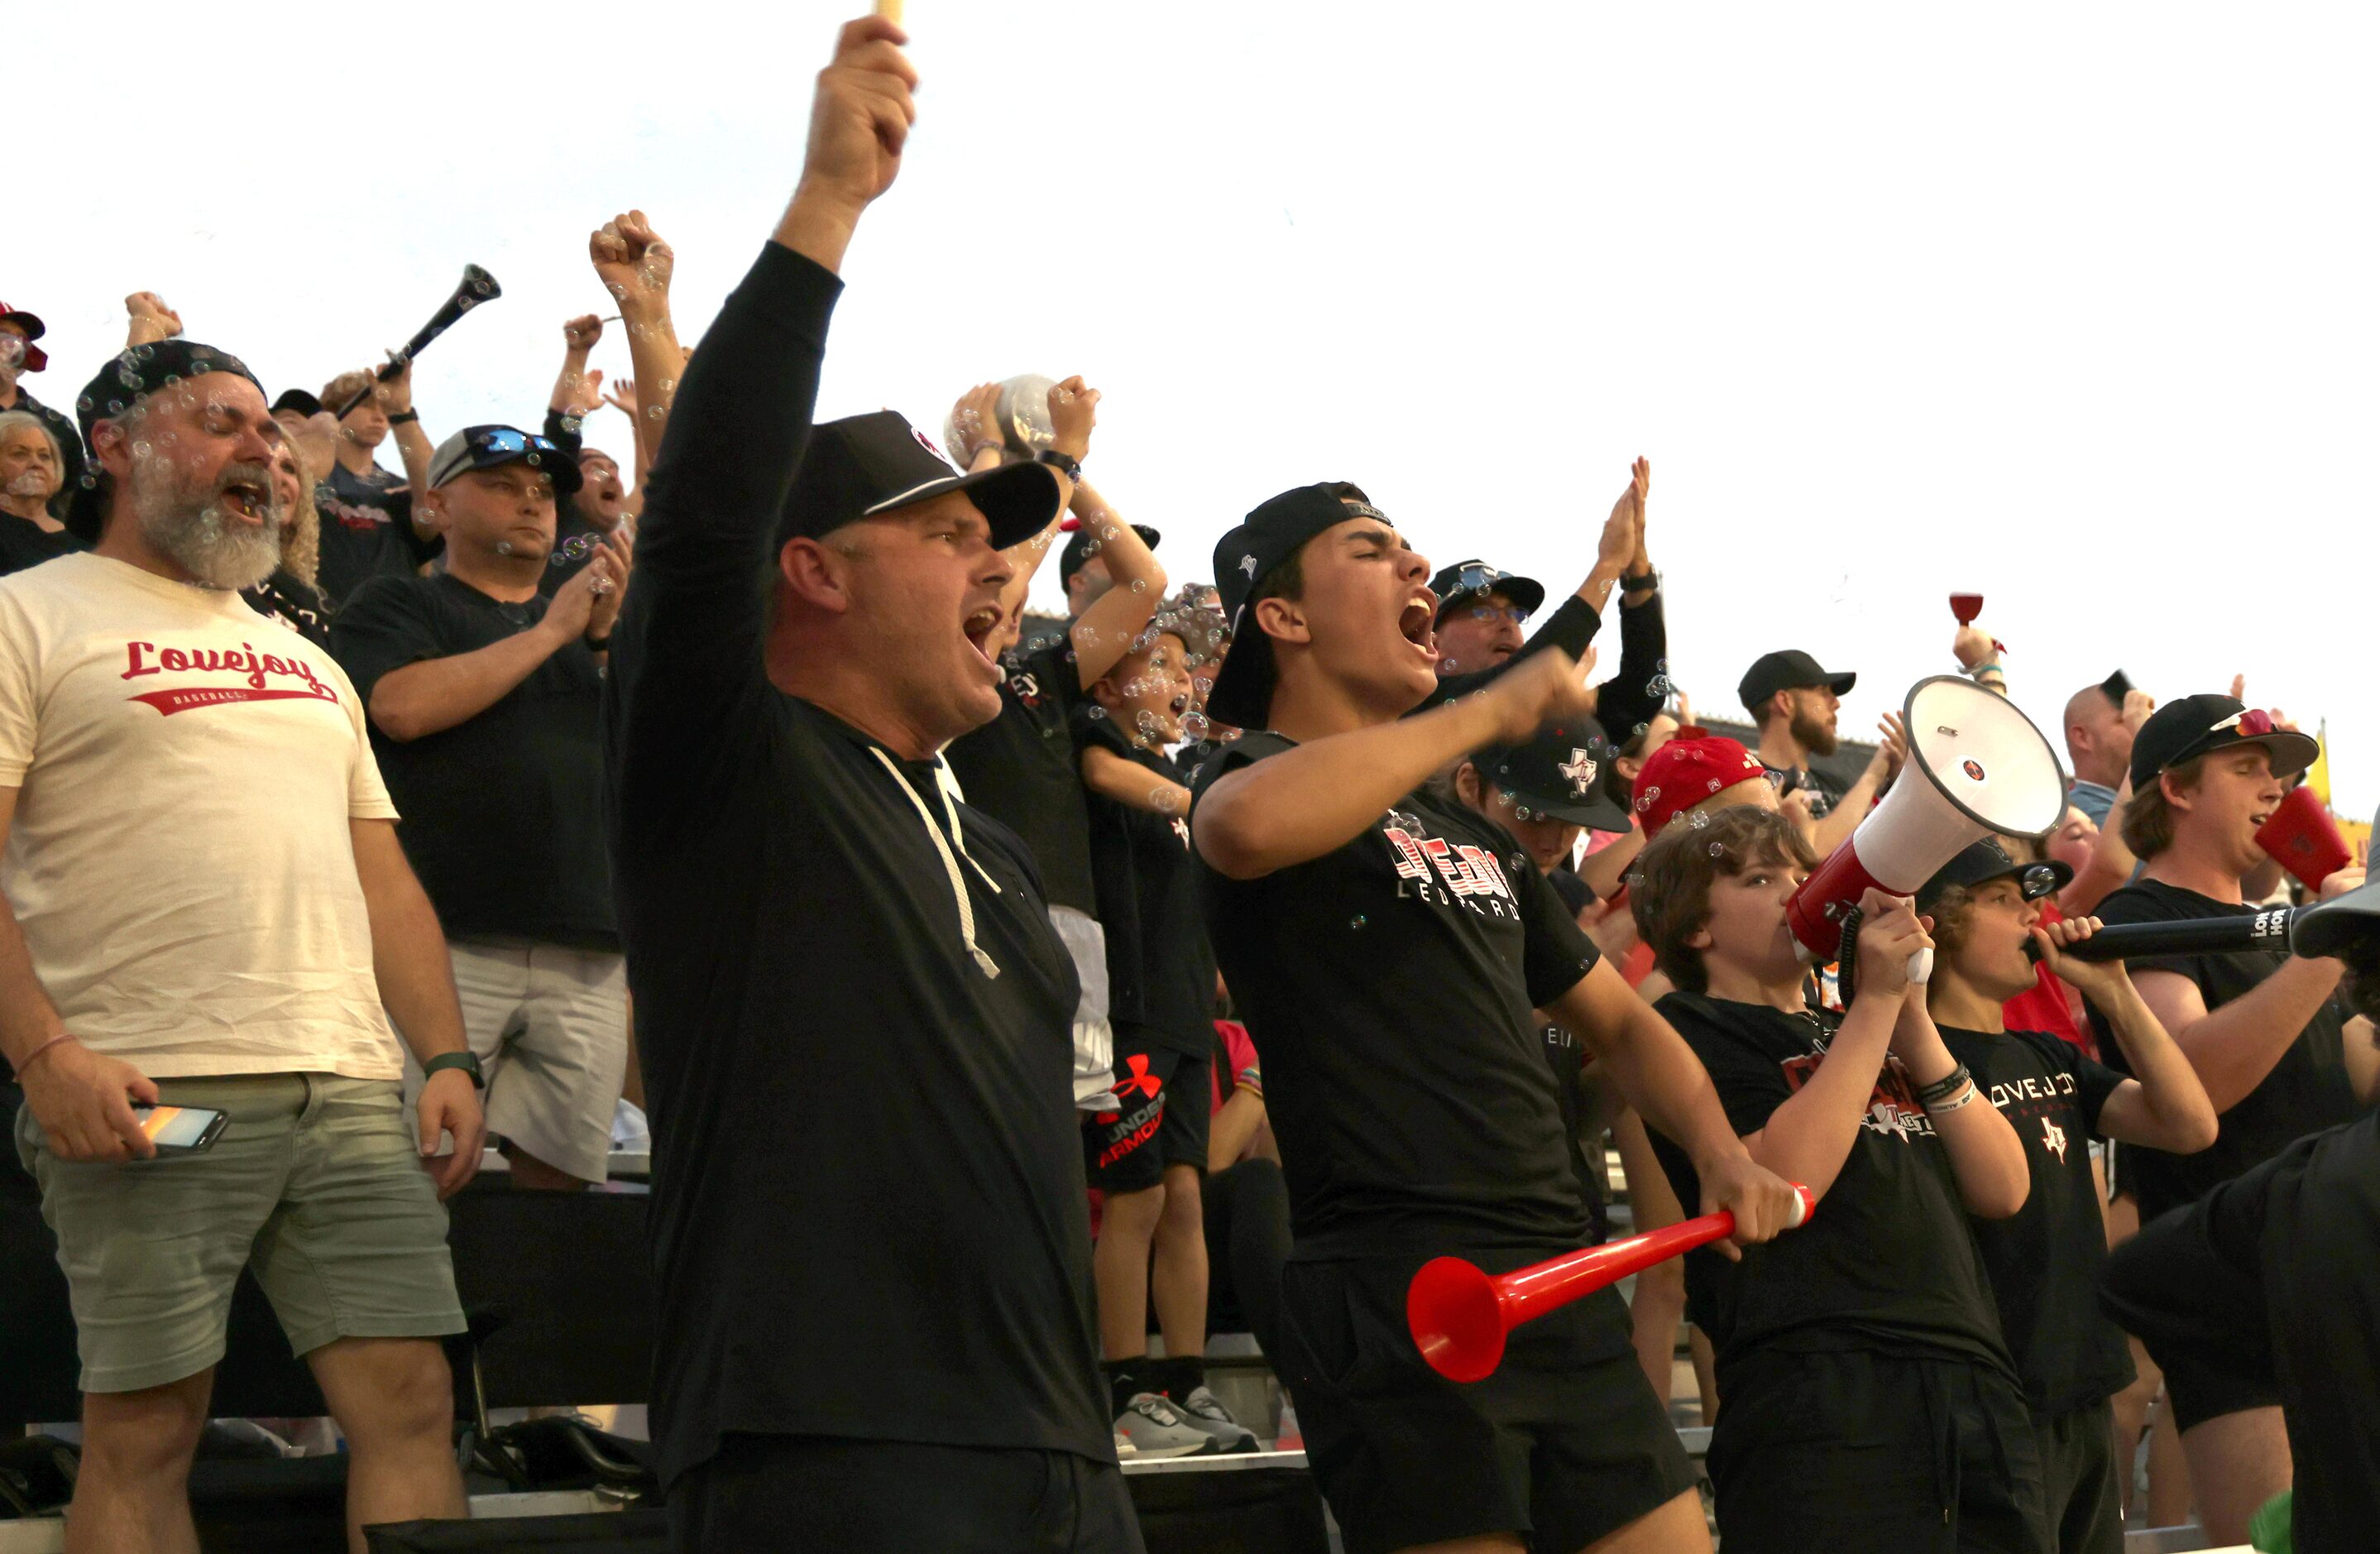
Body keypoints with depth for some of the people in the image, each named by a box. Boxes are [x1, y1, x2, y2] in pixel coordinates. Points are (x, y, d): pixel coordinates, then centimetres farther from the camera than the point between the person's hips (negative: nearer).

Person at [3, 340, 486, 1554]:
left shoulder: (307, 660, 25)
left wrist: (445, 1057, 9)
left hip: (353, 1091, 6)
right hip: (144, 1098, -5)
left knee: (411, 1400, -3)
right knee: (144, 1430, -3)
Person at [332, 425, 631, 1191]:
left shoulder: (591, 622, 25)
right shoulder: (398, 605, 11)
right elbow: (403, 707, -10)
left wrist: (611, 636, 0)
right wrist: (550, 632, -3)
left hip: (588, 959, 5)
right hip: (448, 945, -4)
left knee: (559, 1178, 1)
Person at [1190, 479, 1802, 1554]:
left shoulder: (1473, 832, 25)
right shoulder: (1252, 775, 1)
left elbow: (1619, 1021, 31)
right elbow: (1248, 824, -26)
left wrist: (1723, 1153, 10)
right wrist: (1488, 713, -16)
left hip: (1567, 1283, 7)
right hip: (1396, 1292, -7)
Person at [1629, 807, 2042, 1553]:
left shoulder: (1857, 1031, 25)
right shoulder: (1693, 1028, 6)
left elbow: (2002, 1190, 13)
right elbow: (1783, 1179, -12)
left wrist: (1911, 1017, 4)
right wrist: (1875, 1001, -7)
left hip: (1978, 1387, 6)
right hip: (1819, 1399, -6)